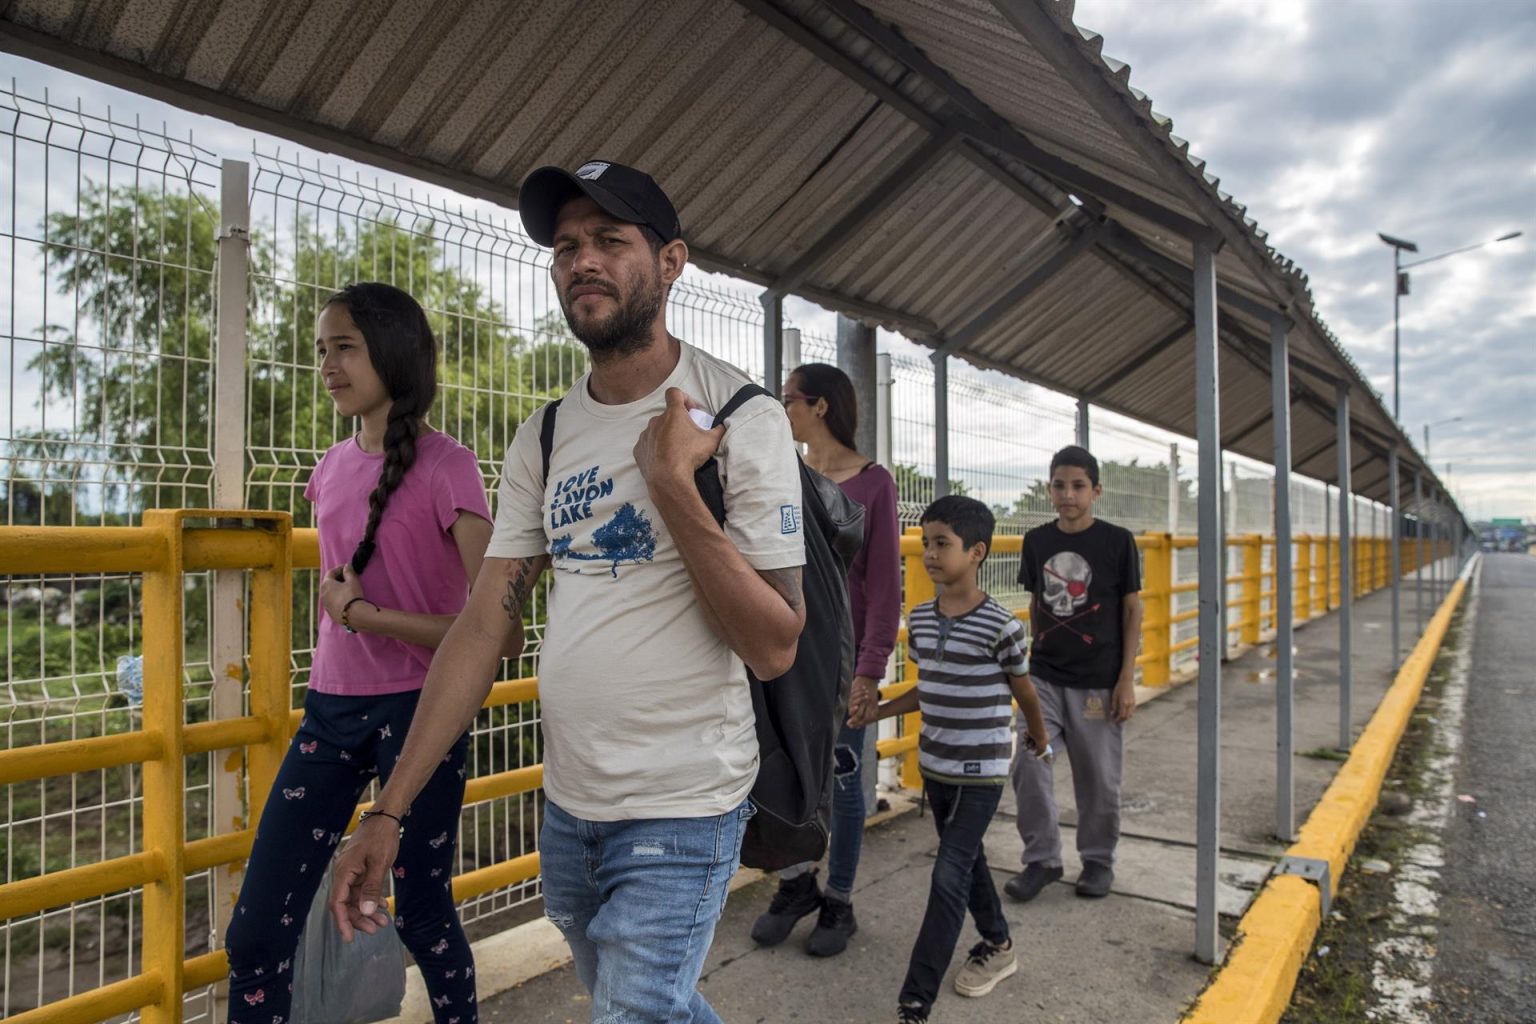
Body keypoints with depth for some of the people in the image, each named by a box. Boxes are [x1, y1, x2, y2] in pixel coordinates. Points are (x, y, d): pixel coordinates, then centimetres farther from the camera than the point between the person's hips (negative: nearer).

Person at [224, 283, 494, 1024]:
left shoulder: (446, 467, -13)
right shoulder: (335, 465, 8)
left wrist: (366, 614, -15)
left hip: (418, 711, -6)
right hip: (331, 708, 6)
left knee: (422, 917, 11)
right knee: (254, 933, 9)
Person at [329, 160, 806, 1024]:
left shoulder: (741, 415, -12)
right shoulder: (545, 437, 3)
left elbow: (775, 648, -17)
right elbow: (485, 626, 1)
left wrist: (672, 482, -24)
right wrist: (391, 809, -3)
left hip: (681, 813, -5)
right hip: (567, 804, 6)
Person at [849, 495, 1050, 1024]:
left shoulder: (1000, 625, -18)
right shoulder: (920, 618, 0)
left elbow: (1024, 691, -1)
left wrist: (1038, 738, 14)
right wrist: (878, 712, 2)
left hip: (981, 771, -6)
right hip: (934, 765, 6)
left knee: (948, 878, -6)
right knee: (967, 862, 21)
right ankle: (998, 946, 44)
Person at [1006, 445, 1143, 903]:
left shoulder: (1117, 541, -6)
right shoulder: (1036, 541, 2)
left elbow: (1132, 610, -3)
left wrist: (1127, 678, -6)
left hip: (1098, 682, -2)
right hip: (1044, 678, 3)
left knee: (1099, 778, 7)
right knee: (1029, 766, -4)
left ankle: (1098, 861, 29)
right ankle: (1041, 859, 14)